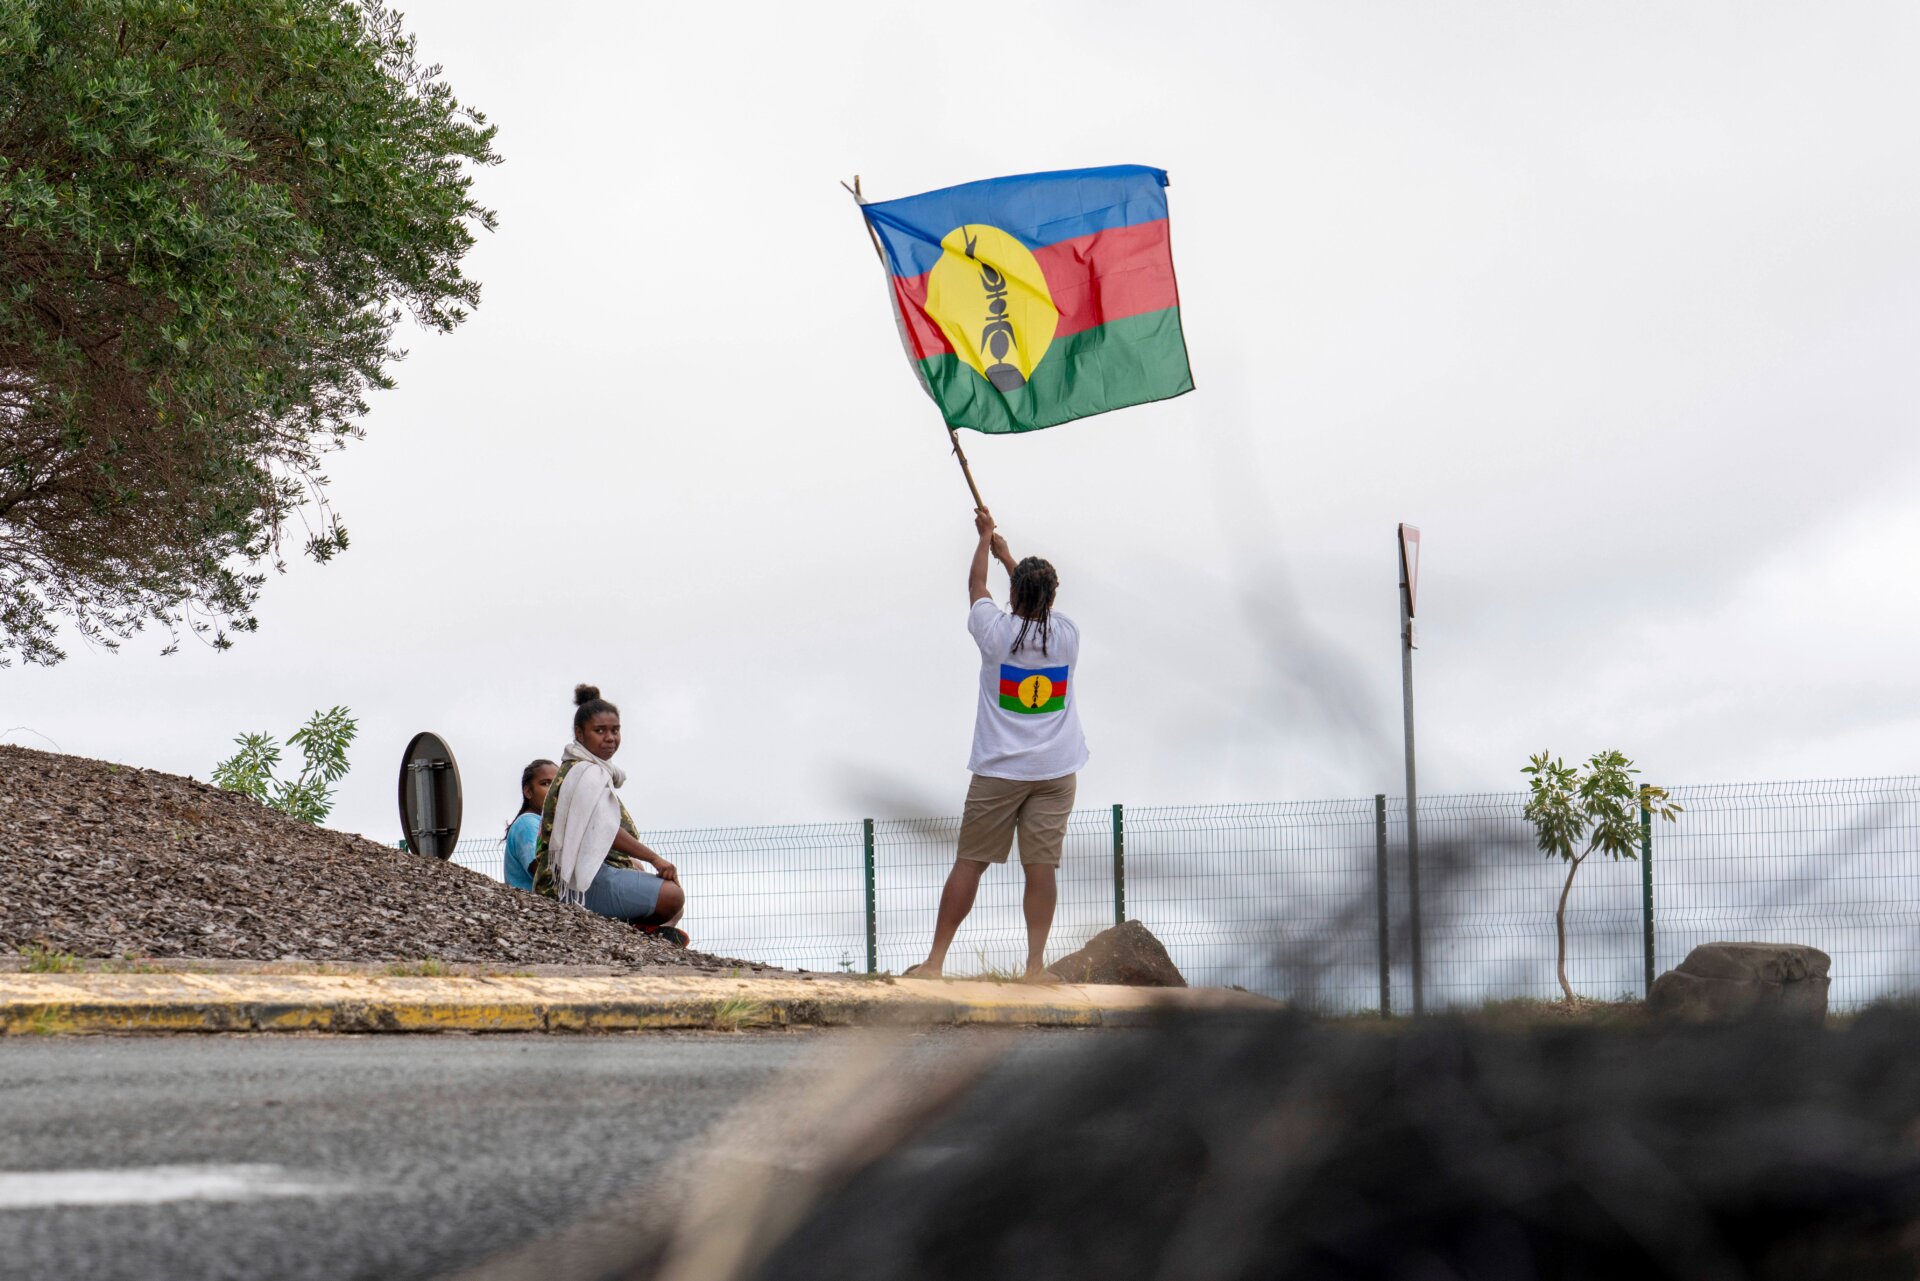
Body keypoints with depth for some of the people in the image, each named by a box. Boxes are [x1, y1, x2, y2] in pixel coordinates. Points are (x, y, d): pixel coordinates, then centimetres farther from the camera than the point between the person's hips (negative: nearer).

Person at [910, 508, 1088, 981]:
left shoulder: (997, 631, -8)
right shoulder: (1067, 635, -1)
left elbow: (977, 586, 12)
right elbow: (1041, 603, 21)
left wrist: (985, 537, 29)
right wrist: (1006, 552, 33)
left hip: (999, 770, -2)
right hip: (1055, 769, 2)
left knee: (969, 862, 1)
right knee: (1042, 865, 0)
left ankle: (934, 960, 4)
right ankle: (1036, 964, -4)